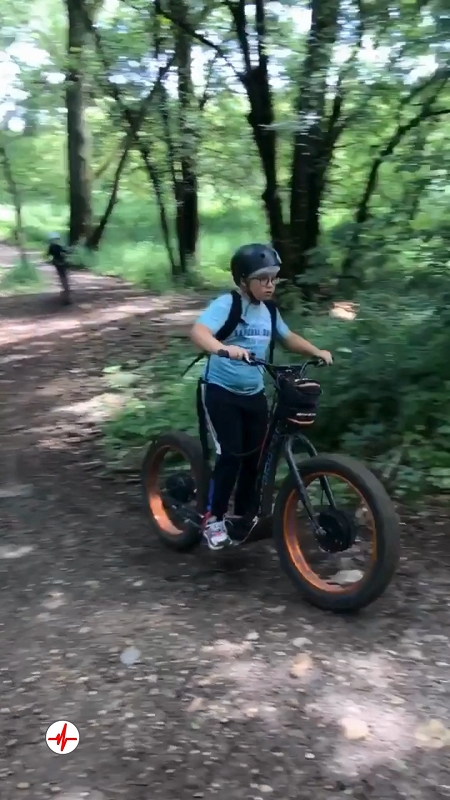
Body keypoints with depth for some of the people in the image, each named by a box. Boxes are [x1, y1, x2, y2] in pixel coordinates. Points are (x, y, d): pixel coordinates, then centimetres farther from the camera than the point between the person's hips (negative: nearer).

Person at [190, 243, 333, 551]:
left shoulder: (269, 310, 4)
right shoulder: (227, 304, -17)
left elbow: (289, 338, 19)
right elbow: (198, 331, -33)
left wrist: (318, 352, 4)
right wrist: (225, 349, -52)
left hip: (254, 393, 6)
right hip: (221, 391, -6)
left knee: (256, 455, 8)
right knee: (231, 455, -11)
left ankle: (244, 514, 26)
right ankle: (214, 518, 6)